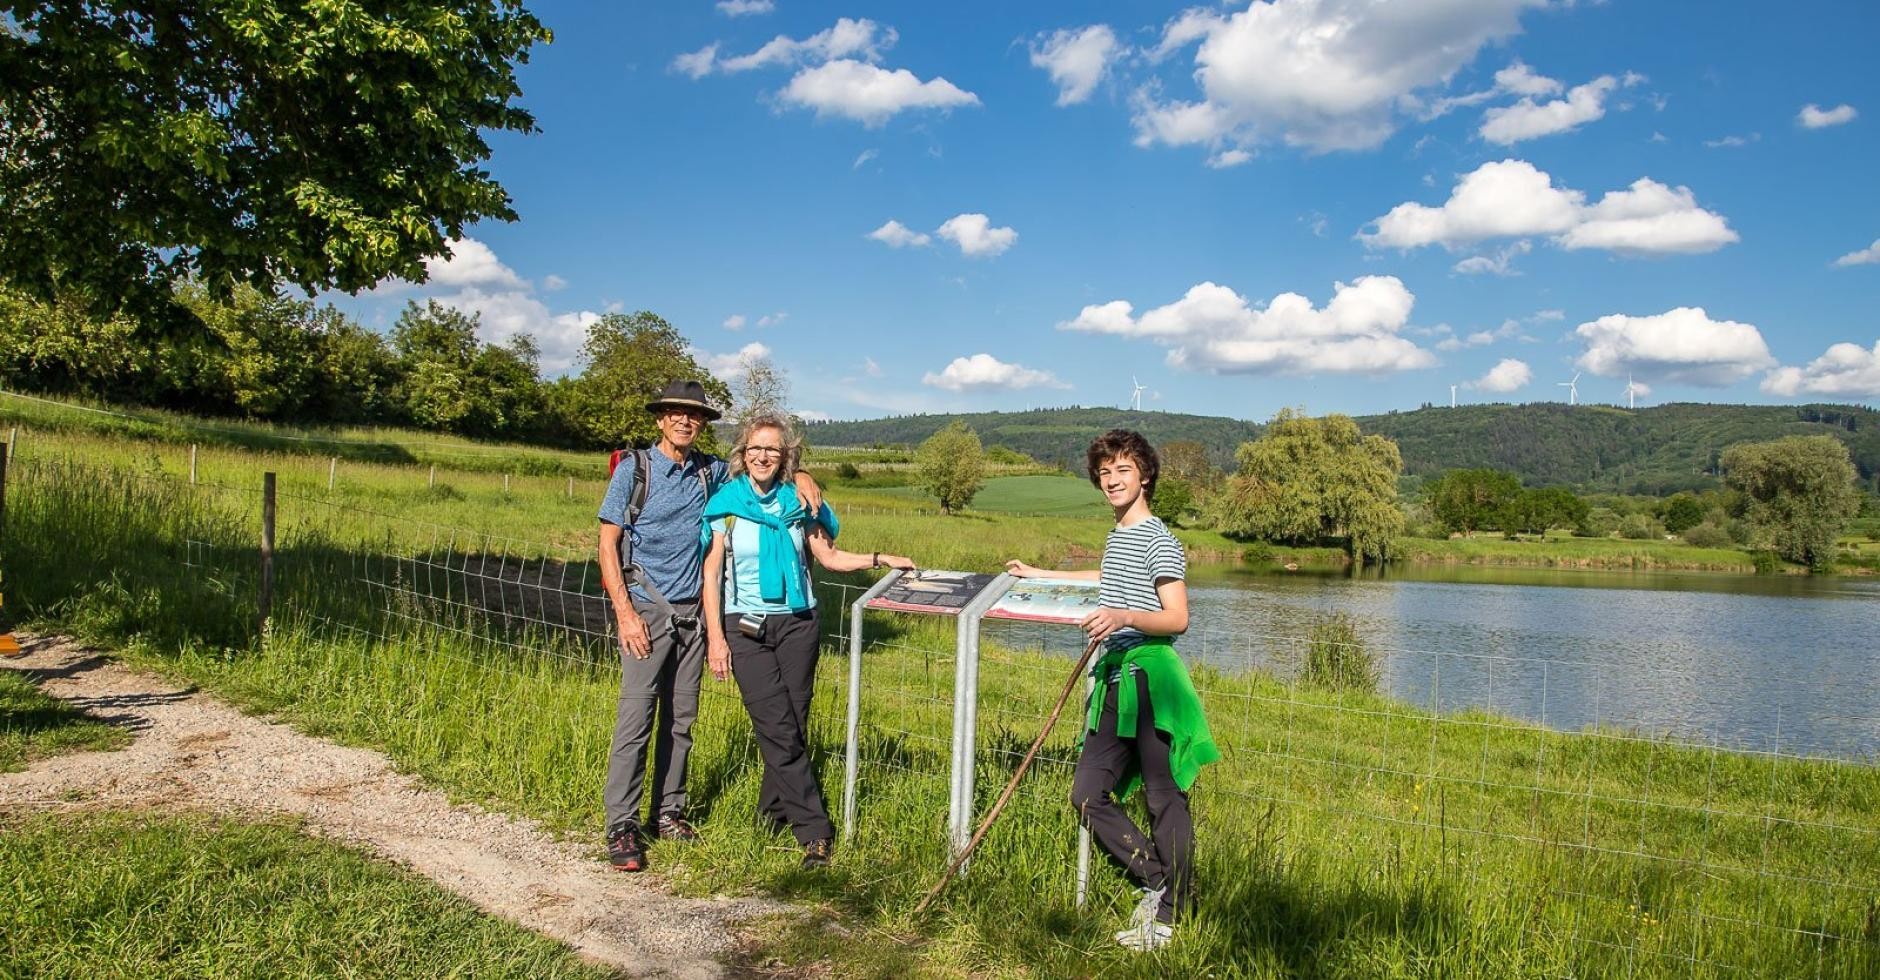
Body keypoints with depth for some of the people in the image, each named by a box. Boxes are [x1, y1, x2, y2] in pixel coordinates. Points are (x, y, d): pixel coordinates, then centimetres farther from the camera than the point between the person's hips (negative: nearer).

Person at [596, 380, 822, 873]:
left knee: (680, 721, 10)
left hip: (691, 613, 5)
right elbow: (607, 543, -5)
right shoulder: (634, 468, -4)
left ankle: (669, 813, 21)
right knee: (635, 718, -7)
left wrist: (800, 477, -1)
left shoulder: (710, 471, 7)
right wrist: (625, 613, -13)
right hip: (647, 610, -4)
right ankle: (621, 827, -1)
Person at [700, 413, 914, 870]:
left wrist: (879, 559, 1)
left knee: (792, 728, 4)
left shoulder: (798, 502, 5)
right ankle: (815, 831, -3)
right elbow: (711, 571, -3)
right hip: (747, 628, -3)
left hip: (796, 623, 3)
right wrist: (715, 636, -8)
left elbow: (829, 556, 12)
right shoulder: (727, 503, -3)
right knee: (780, 731, -7)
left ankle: (773, 809, 25)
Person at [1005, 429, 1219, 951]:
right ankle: (1157, 882, 18)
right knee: (1088, 795, 8)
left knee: (1165, 800, -2)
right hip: (1114, 679, 9)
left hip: (1150, 678, -9)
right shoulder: (1116, 536, 19)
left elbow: (1177, 618, -15)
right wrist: (1039, 574, 49)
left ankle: (1169, 913, 9)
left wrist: (1124, 615, -31)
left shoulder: (1158, 539, -9)